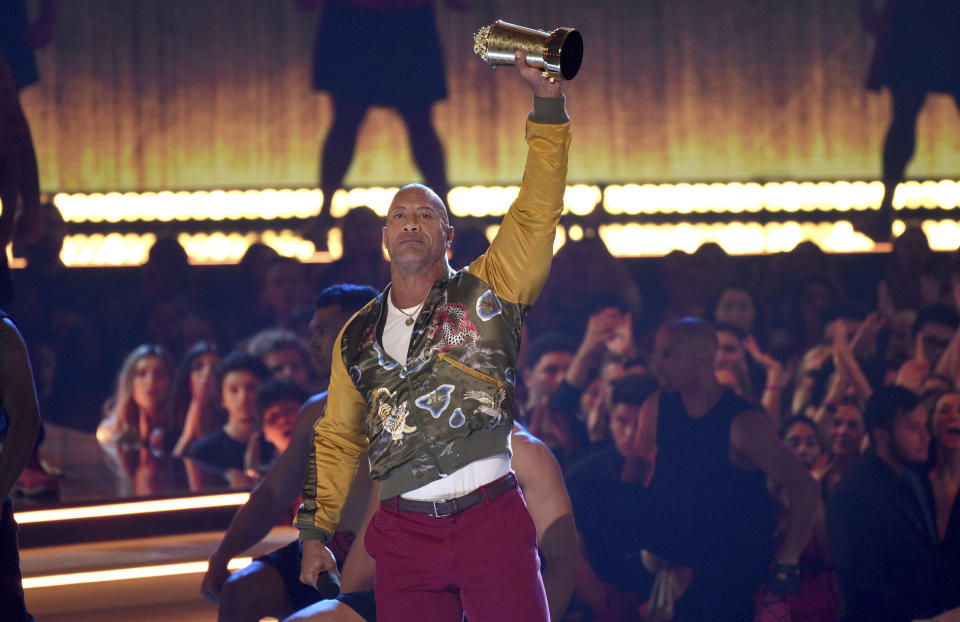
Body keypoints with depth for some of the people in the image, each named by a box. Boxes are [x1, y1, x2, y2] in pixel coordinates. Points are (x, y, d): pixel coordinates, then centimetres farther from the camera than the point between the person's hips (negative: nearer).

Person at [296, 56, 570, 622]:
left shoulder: (486, 293, 7)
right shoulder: (358, 337, 16)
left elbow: (538, 213, -4)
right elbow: (338, 441, 21)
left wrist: (548, 101, -11)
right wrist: (315, 532, 15)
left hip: (492, 519, -2)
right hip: (404, 530, 3)